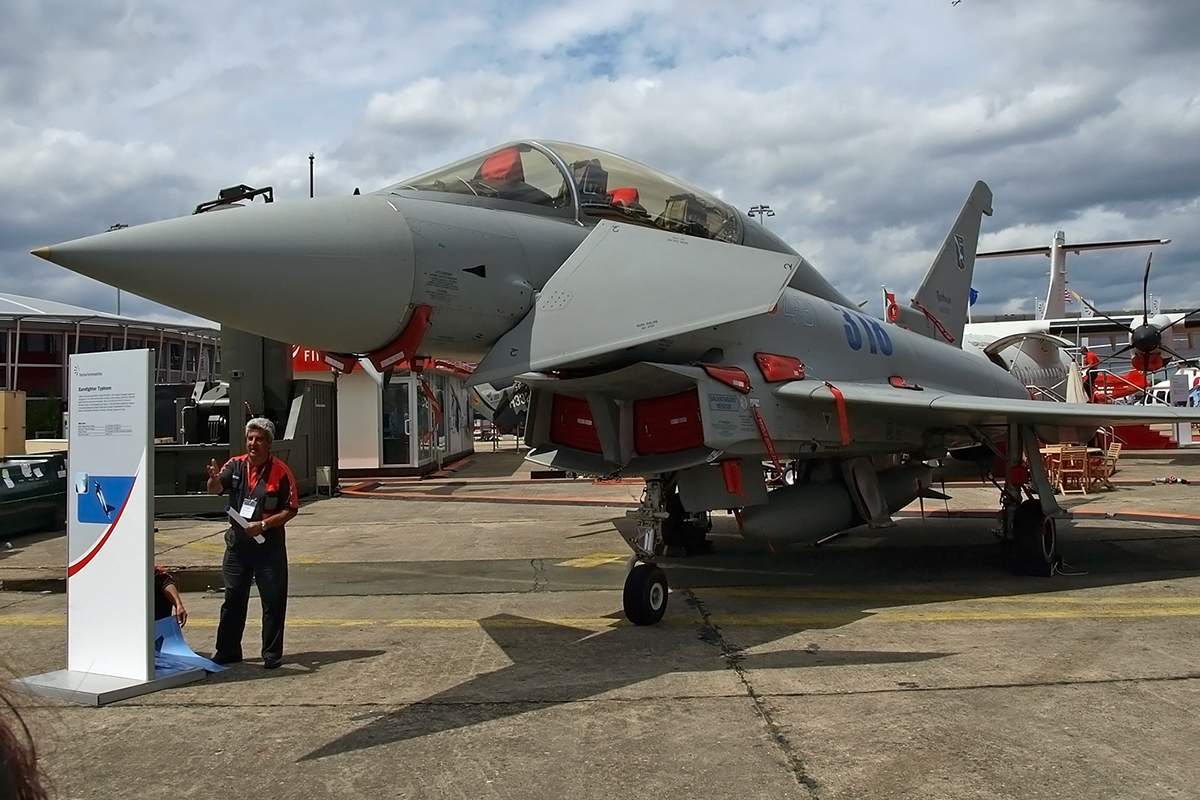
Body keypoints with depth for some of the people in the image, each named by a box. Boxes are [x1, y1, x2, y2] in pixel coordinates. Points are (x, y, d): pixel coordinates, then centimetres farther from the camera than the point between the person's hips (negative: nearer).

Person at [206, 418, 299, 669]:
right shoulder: (236, 465, 4)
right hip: (237, 542, 4)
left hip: (269, 544, -3)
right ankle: (228, 651, 24)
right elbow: (215, 489, -9)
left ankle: (272, 654, 12)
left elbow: (290, 509, -6)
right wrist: (214, 479, -32)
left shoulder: (280, 472, -7)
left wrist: (264, 524, -18)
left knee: (273, 601, 1)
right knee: (233, 598, 12)